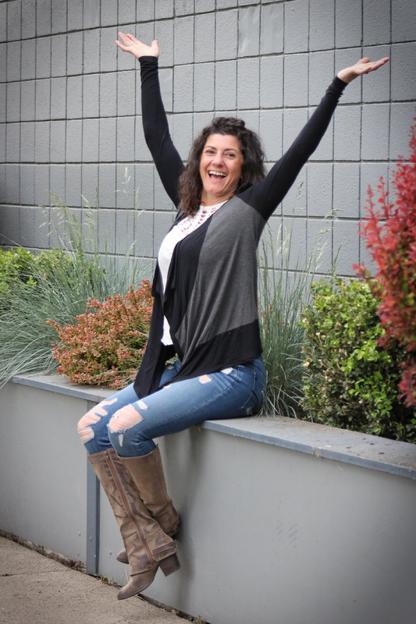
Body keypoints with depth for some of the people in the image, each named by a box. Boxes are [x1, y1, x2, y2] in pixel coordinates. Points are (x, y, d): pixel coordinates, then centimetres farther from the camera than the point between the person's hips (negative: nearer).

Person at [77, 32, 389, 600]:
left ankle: (164, 525, 2)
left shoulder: (249, 209, -3)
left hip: (230, 374, -7)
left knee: (127, 427, -23)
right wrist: (148, 64, 26)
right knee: (93, 428, -4)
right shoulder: (187, 203, 13)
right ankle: (146, 544, -3)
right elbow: (157, 136, 21)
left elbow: (300, 151, -9)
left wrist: (338, 85, -13)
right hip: (178, 365, 7)